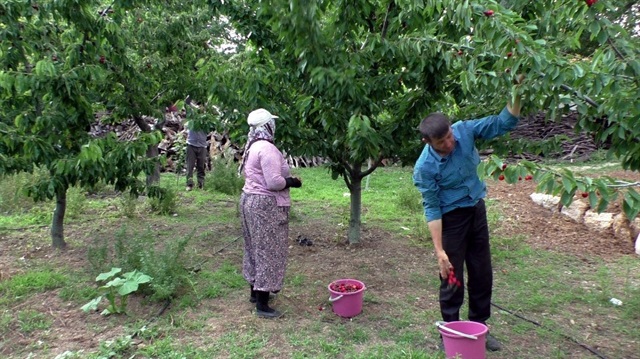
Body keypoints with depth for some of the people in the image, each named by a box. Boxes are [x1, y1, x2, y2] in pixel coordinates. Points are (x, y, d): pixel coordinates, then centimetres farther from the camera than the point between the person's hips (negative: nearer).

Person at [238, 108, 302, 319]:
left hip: (250, 199, 10)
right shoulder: (268, 149, -20)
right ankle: (262, 305, 3)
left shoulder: (253, 147, 11)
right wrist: (291, 182, -8)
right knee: (268, 252, -3)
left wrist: (285, 179, 13)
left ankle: (255, 292, 33)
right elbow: (274, 182, -26)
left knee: (256, 248, 19)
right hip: (266, 205, -10)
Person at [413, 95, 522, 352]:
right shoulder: (425, 167, -25)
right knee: (452, 278, 4)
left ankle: (479, 327, 33)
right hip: (451, 218, -5)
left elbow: (503, 124, -8)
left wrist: (516, 96, -26)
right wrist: (439, 250, -20)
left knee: (482, 274, 14)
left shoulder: (465, 130, -15)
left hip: (477, 210, 5)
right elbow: (432, 208, -19)